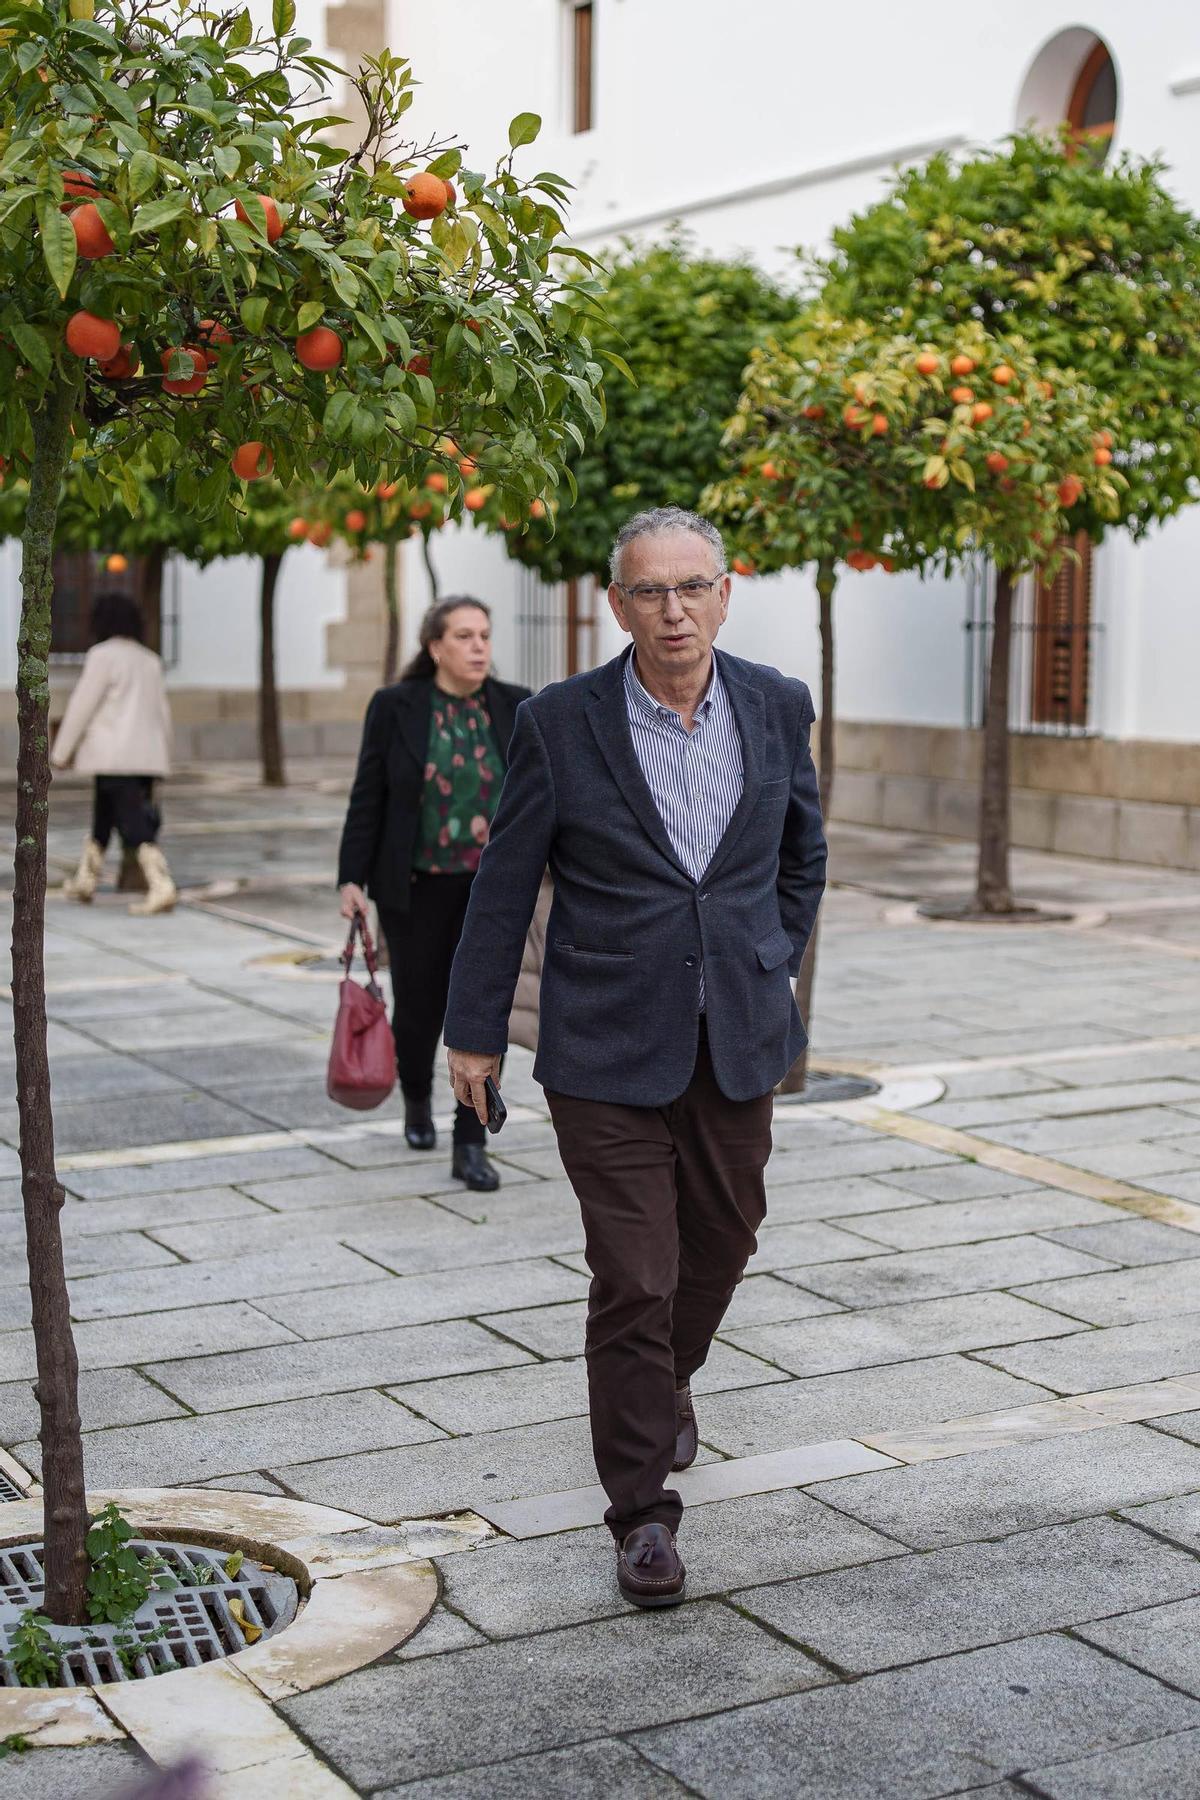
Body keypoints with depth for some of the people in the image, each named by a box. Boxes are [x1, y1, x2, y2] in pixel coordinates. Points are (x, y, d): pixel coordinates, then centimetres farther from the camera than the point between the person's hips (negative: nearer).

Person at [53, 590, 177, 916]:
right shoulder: (149, 660, 14)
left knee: (134, 825, -11)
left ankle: (162, 888, -23)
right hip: (147, 754, 8)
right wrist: (163, 757, 20)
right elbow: (162, 712, 15)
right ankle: (85, 881, 31)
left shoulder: (103, 655, -8)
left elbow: (82, 706, -10)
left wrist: (60, 752, -4)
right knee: (103, 816, 20)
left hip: (115, 755, -8)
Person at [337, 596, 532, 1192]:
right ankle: (417, 1098, 39)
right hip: (416, 889, -1)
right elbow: (367, 800, -3)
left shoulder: (515, 708, 1)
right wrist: (352, 880, -7)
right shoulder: (395, 708, -4)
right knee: (419, 1006, 9)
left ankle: (470, 1146, 2)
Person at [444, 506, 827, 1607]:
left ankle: (666, 1380, 48)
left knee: (723, 1237, 17)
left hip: (737, 1041, 4)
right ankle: (642, 1508, 9)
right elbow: (505, 884, -2)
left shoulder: (777, 709, 1)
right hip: (608, 1049, -4)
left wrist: (773, 970, 12)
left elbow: (803, 853, 17)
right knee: (633, 1276, -4)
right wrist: (475, 1031, 1)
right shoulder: (561, 722, -8)